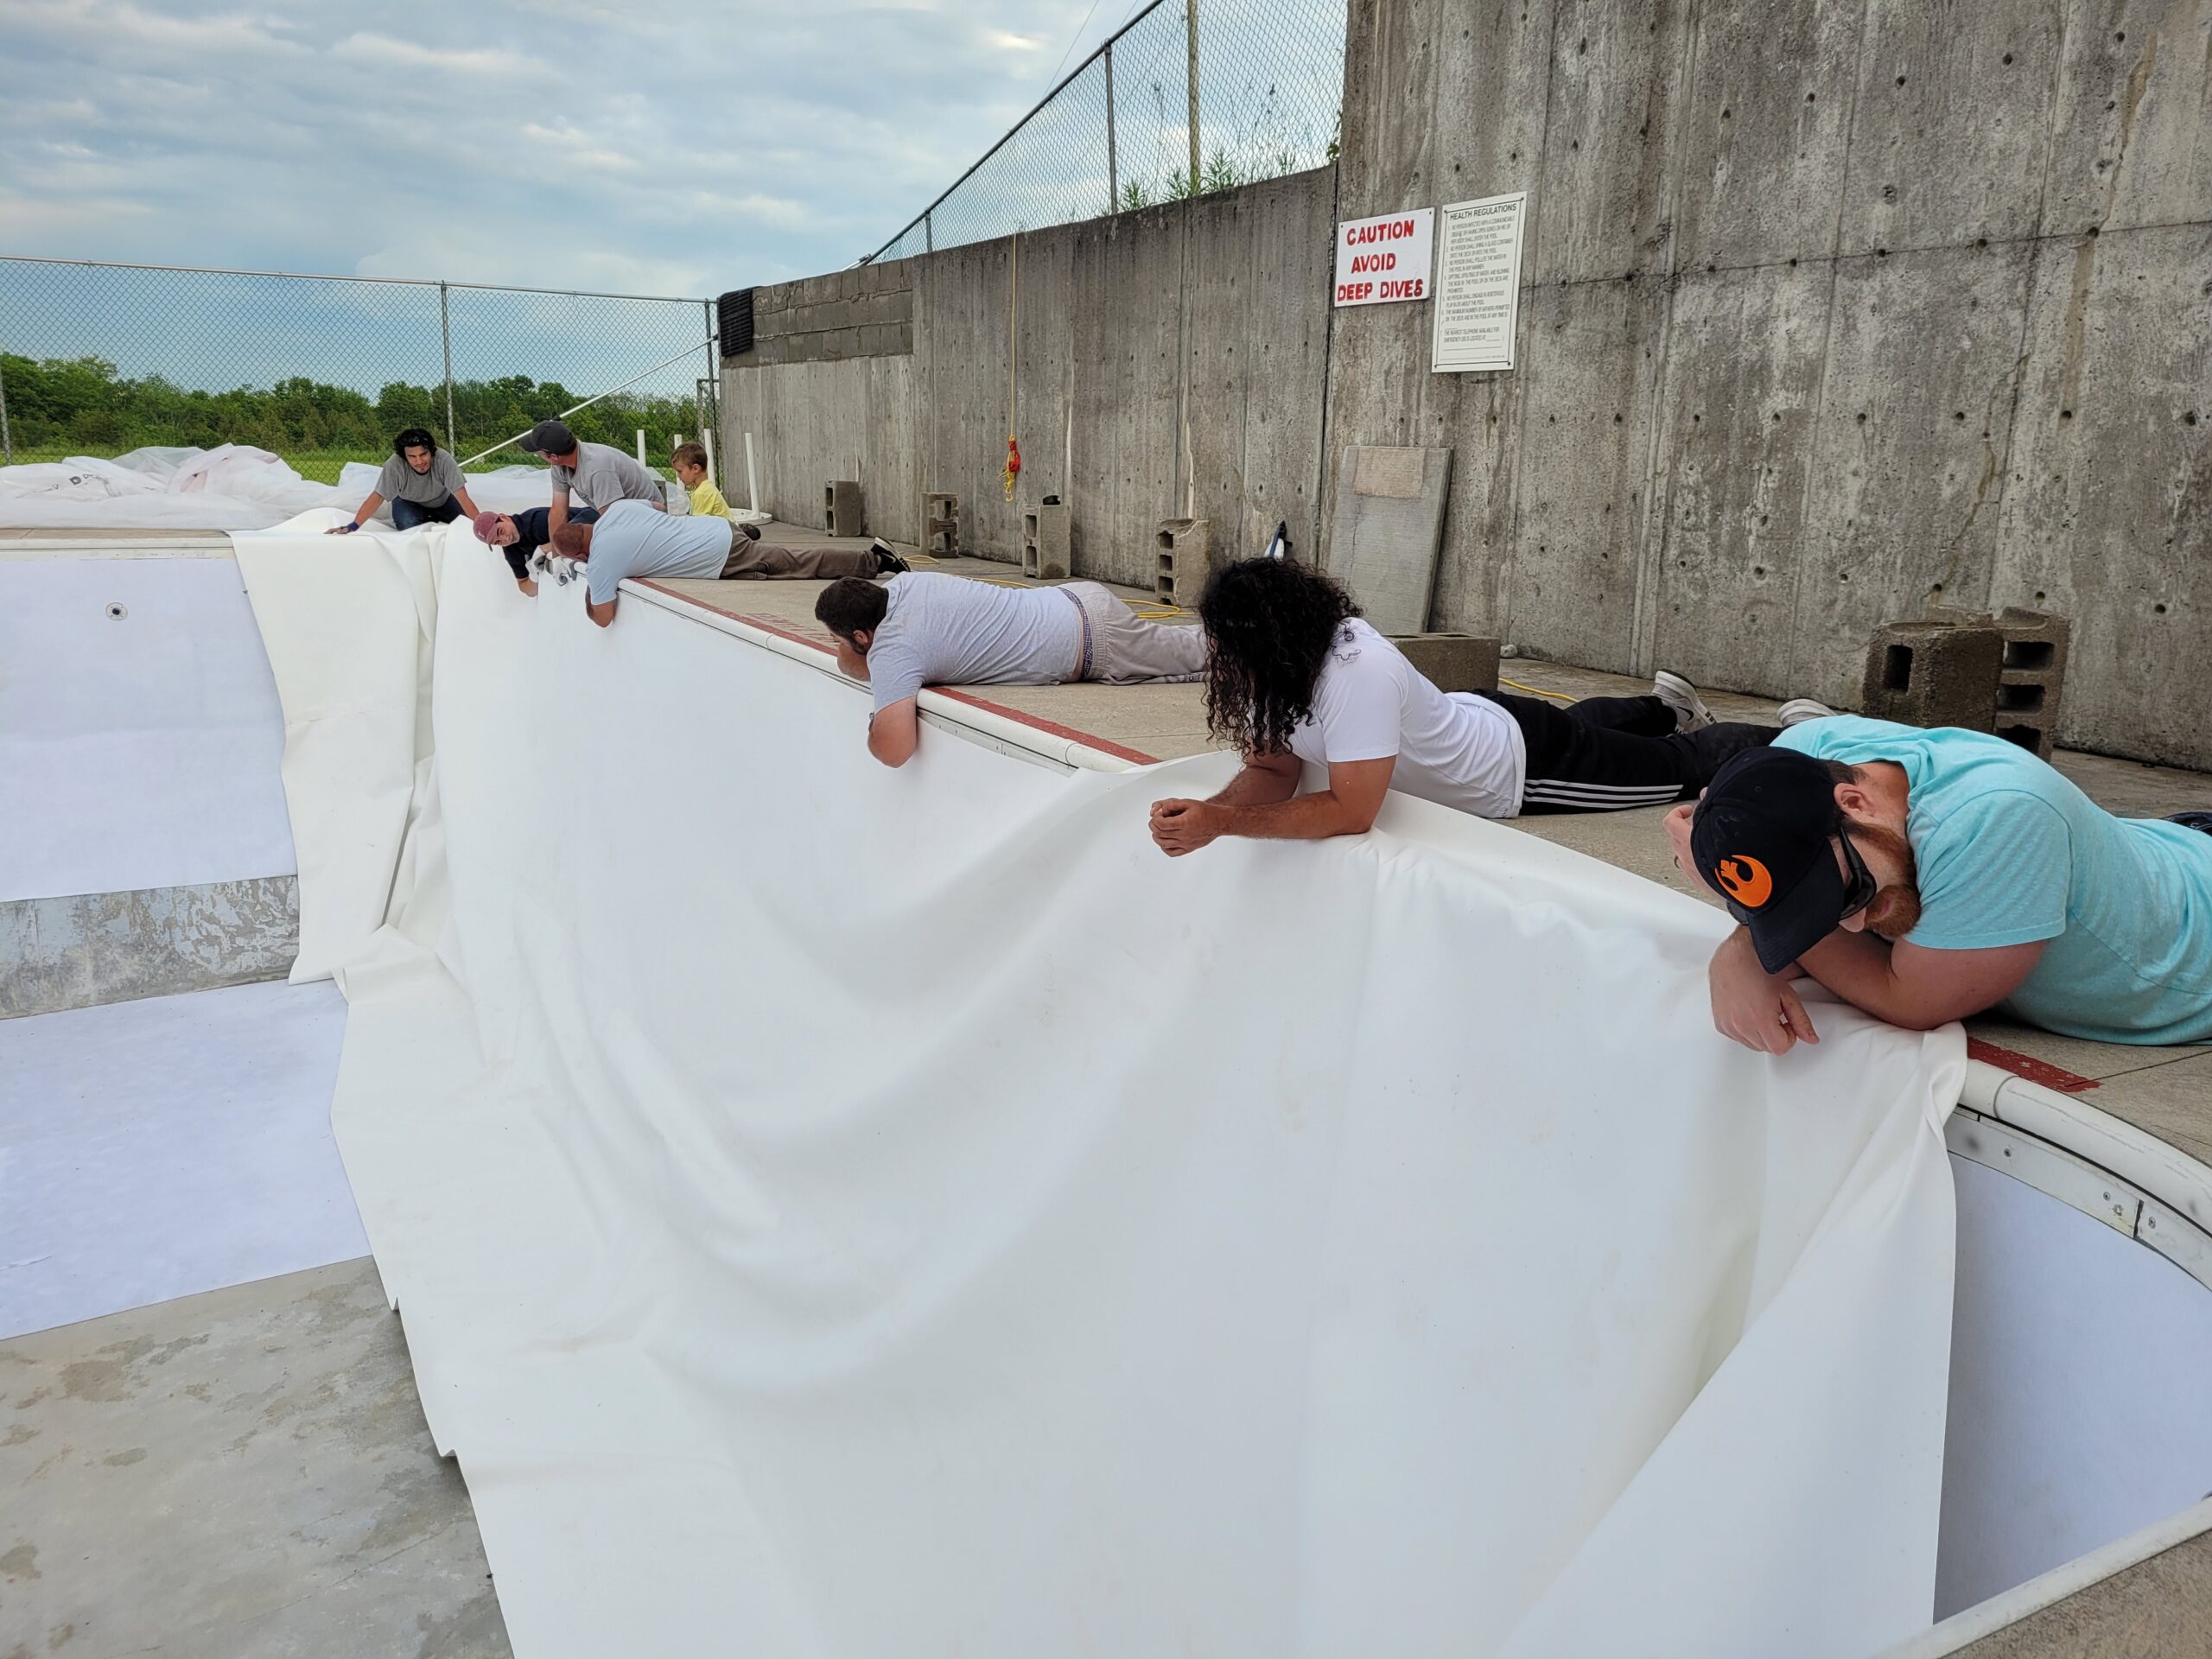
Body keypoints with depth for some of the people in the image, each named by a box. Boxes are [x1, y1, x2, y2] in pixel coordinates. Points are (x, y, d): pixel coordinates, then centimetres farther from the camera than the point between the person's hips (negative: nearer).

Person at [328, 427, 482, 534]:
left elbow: (464, 499, -40)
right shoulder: (395, 465, -37)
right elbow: (377, 497, -33)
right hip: (408, 502, -1)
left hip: (442, 501, 1)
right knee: (409, 526, -29)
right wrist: (353, 526, -41)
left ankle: (432, 520, 13)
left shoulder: (444, 460, -38)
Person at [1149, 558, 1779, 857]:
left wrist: (1220, 823, -49)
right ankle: (1665, 705, 65)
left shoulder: (1357, 674, -44)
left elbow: (1351, 811, -46)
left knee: (1683, 763, 19)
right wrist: (1202, 810, -35)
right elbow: (1271, 771, -15)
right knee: (1581, 722, 39)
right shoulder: (1281, 664, -20)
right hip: (1472, 722, 7)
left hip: (1524, 762, -7)